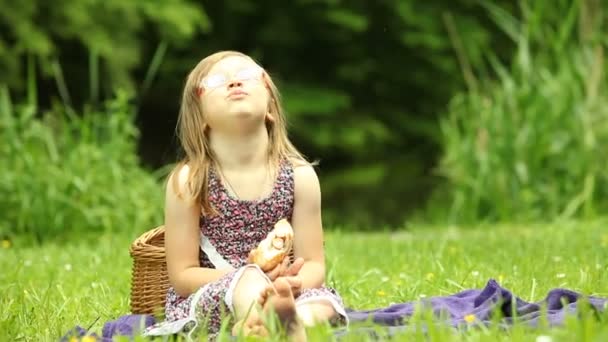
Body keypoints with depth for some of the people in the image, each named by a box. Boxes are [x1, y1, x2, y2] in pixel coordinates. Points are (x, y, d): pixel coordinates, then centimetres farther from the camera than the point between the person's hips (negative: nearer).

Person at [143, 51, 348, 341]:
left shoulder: (300, 175, 1)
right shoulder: (189, 180, -6)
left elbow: (313, 264, 2)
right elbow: (182, 275, -6)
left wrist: (294, 283, -24)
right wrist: (253, 280, -21)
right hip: (204, 302, -3)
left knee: (323, 301, -28)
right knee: (247, 278, -35)